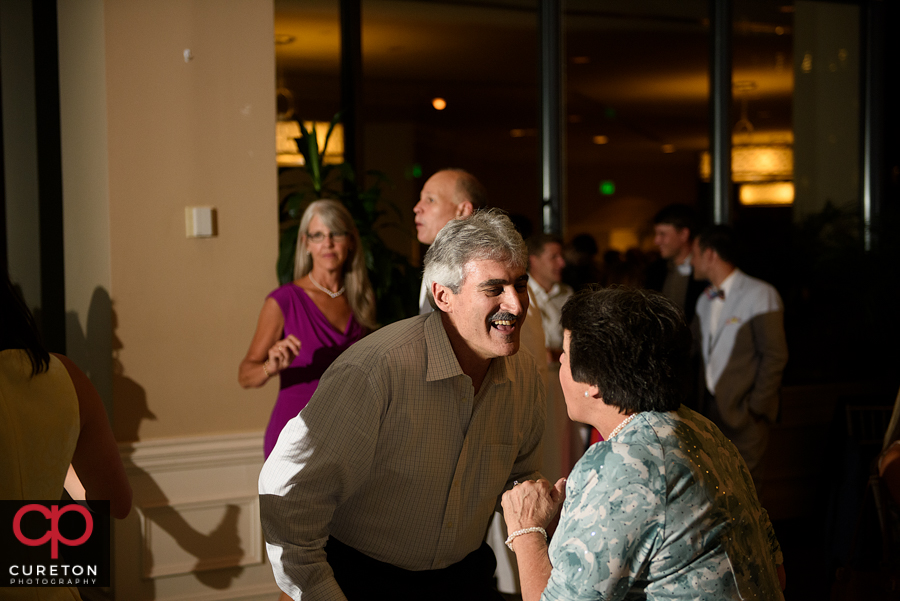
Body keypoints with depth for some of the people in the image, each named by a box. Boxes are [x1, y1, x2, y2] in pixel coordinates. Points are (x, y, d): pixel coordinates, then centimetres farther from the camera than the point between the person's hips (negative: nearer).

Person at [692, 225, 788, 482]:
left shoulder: (760, 295, -7)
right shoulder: (705, 301, 16)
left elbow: (775, 355, -11)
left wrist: (756, 407, -14)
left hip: (742, 412, -6)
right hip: (710, 406, 6)